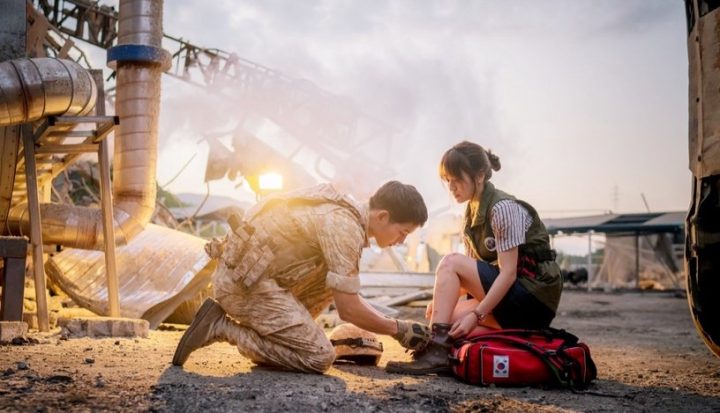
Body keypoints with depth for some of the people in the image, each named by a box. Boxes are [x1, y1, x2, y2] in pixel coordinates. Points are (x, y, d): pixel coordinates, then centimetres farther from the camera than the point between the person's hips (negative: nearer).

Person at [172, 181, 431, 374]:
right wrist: (398, 330, -4)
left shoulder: (347, 210, 11)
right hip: (243, 283, -9)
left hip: (239, 270, 9)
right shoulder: (345, 227, -18)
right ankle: (221, 327, -7)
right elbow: (348, 309, -17)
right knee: (320, 357, -9)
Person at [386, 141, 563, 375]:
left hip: (534, 296, -8)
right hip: (507, 294, 8)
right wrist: (443, 299, -7)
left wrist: (476, 315, -23)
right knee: (449, 317, -11)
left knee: (450, 263, -18)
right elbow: (471, 274, 9)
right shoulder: (473, 212, 10)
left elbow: (509, 272, -20)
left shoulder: (502, 208, -16)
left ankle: (436, 351, -25)